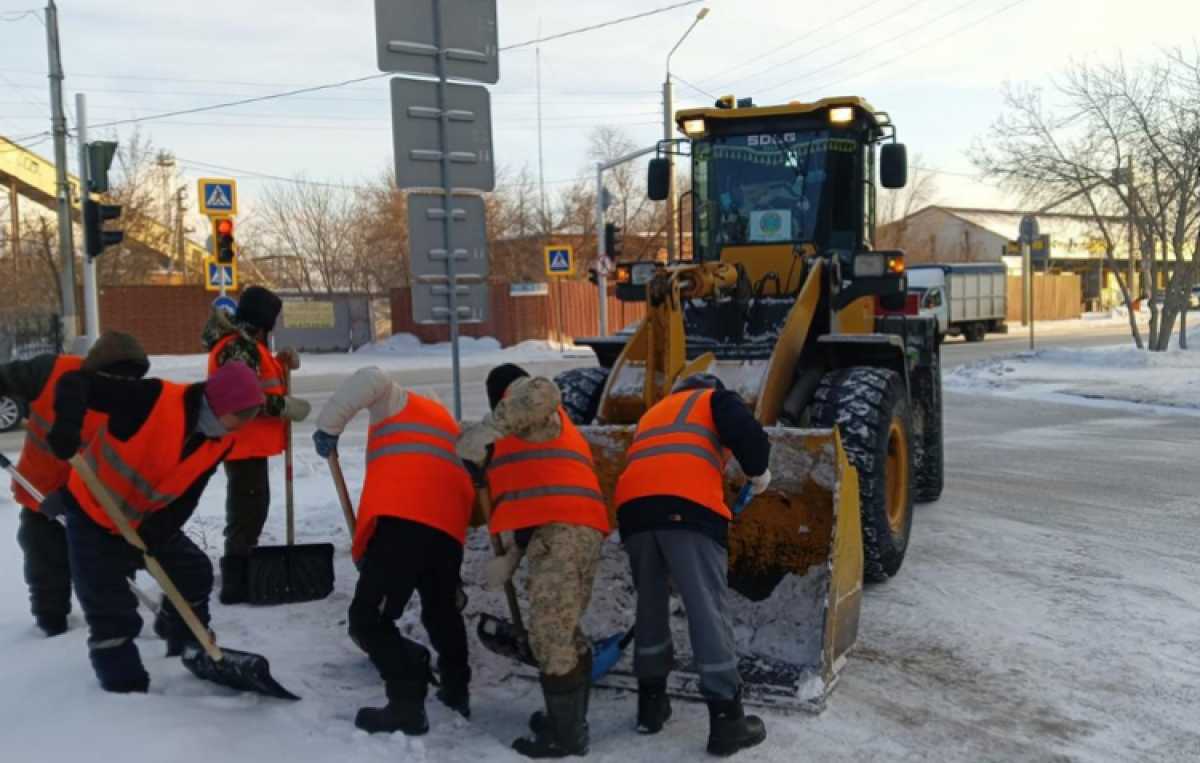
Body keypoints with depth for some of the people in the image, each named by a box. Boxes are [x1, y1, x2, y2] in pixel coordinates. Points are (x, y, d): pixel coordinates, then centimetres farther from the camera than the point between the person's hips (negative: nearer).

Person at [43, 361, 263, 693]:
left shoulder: (220, 442, -11)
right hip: (92, 514, -6)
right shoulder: (154, 399, -32)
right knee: (109, 610, -5)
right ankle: (125, 685, 10)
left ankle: (190, 648, 35)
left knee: (193, 571, 12)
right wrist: (68, 425, -50)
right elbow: (76, 382, -32)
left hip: (146, 521, 6)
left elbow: (188, 495, -8)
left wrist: (157, 532, -22)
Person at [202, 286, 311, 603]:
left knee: (249, 508, 20)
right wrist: (288, 406, -20)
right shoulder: (238, 345, -19)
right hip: (244, 442, -11)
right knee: (249, 509, -7)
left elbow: (256, 377, 22)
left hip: (248, 441, 11)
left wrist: (281, 362, 6)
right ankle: (235, 584, -2)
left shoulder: (245, 342, 14)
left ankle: (241, 575, 32)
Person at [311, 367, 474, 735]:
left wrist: (329, 425, 6)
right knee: (442, 611, 28)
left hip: (402, 518, -7)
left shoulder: (398, 403, 22)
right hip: (449, 527, 7)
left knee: (367, 618, -2)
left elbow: (371, 378, -1)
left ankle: (408, 704, -6)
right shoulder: (451, 429, 38)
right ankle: (456, 690, 37)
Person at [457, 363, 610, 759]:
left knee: (550, 636, -7)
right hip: (572, 530, 10)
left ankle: (566, 735, -2)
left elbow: (542, 391, -19)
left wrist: (487, 429, -23)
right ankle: (569, 720, 27)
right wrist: (511, 557, 25)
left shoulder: (537, 414, 9)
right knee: (564, 631, 17)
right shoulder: (546, 427, 34)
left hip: (562, 531, -10)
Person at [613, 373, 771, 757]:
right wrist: (758, 472, 20)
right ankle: (727, 720, 1)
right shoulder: (716, 397, 24)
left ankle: (651, 703, 26)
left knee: (651, 604, 18)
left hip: (634, 505, 5)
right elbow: (746, 433, 2)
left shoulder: (653, 412, 39)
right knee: (709, 609, -2)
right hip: (686, 505, -5)